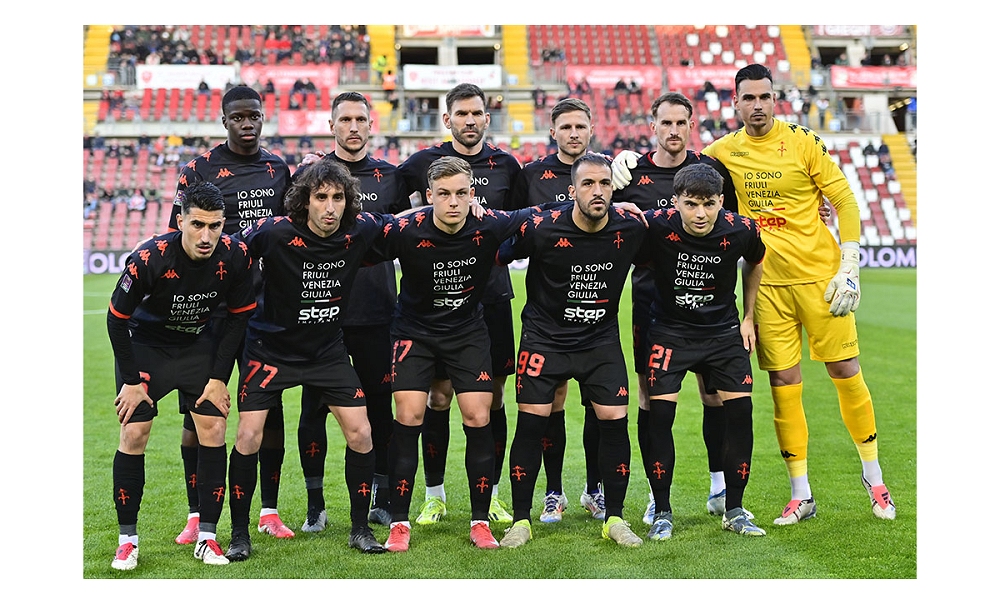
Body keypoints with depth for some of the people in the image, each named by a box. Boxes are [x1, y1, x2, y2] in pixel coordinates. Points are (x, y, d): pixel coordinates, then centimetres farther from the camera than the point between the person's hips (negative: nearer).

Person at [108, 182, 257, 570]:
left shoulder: (234, 258, -22)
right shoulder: (148, 259, -30)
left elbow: (238, 317, -5)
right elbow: (117, 318, -16)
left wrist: (219, 378, -7)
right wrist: (132, 380, -12)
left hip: (200, 345, 2)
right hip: (144, 345, -2)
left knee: (213, 430, -8)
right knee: (134, 435, -9)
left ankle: (207, 537, 3)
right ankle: (127, 539, 5)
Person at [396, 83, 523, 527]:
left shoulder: (506, 165, 9)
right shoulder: (422, 163, 2)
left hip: (492, 295, 2)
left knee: (492, 398, 4)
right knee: (438, 396, 0)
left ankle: (492, 495, 16)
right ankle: (434, 495, 12)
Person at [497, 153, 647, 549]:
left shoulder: (631, 228, -10)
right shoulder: (541, 228, -19)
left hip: (602, 338, 2)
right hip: (544, 335, -2)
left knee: (615, 420, -6)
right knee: (531, 422, -7)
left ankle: (614, 518, 11)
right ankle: (521, 520, 8)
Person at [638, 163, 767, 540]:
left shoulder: (741, 230, -15)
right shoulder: (656, 225, -22)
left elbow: (755, 262, 8)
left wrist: (748, 318, 11)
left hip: (723, 330, 2)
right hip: (669, 330, -2)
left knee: (740, 410, -5)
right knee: (659, 414, -10)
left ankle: (734, 510, 11)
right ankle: (662, 512, 5)